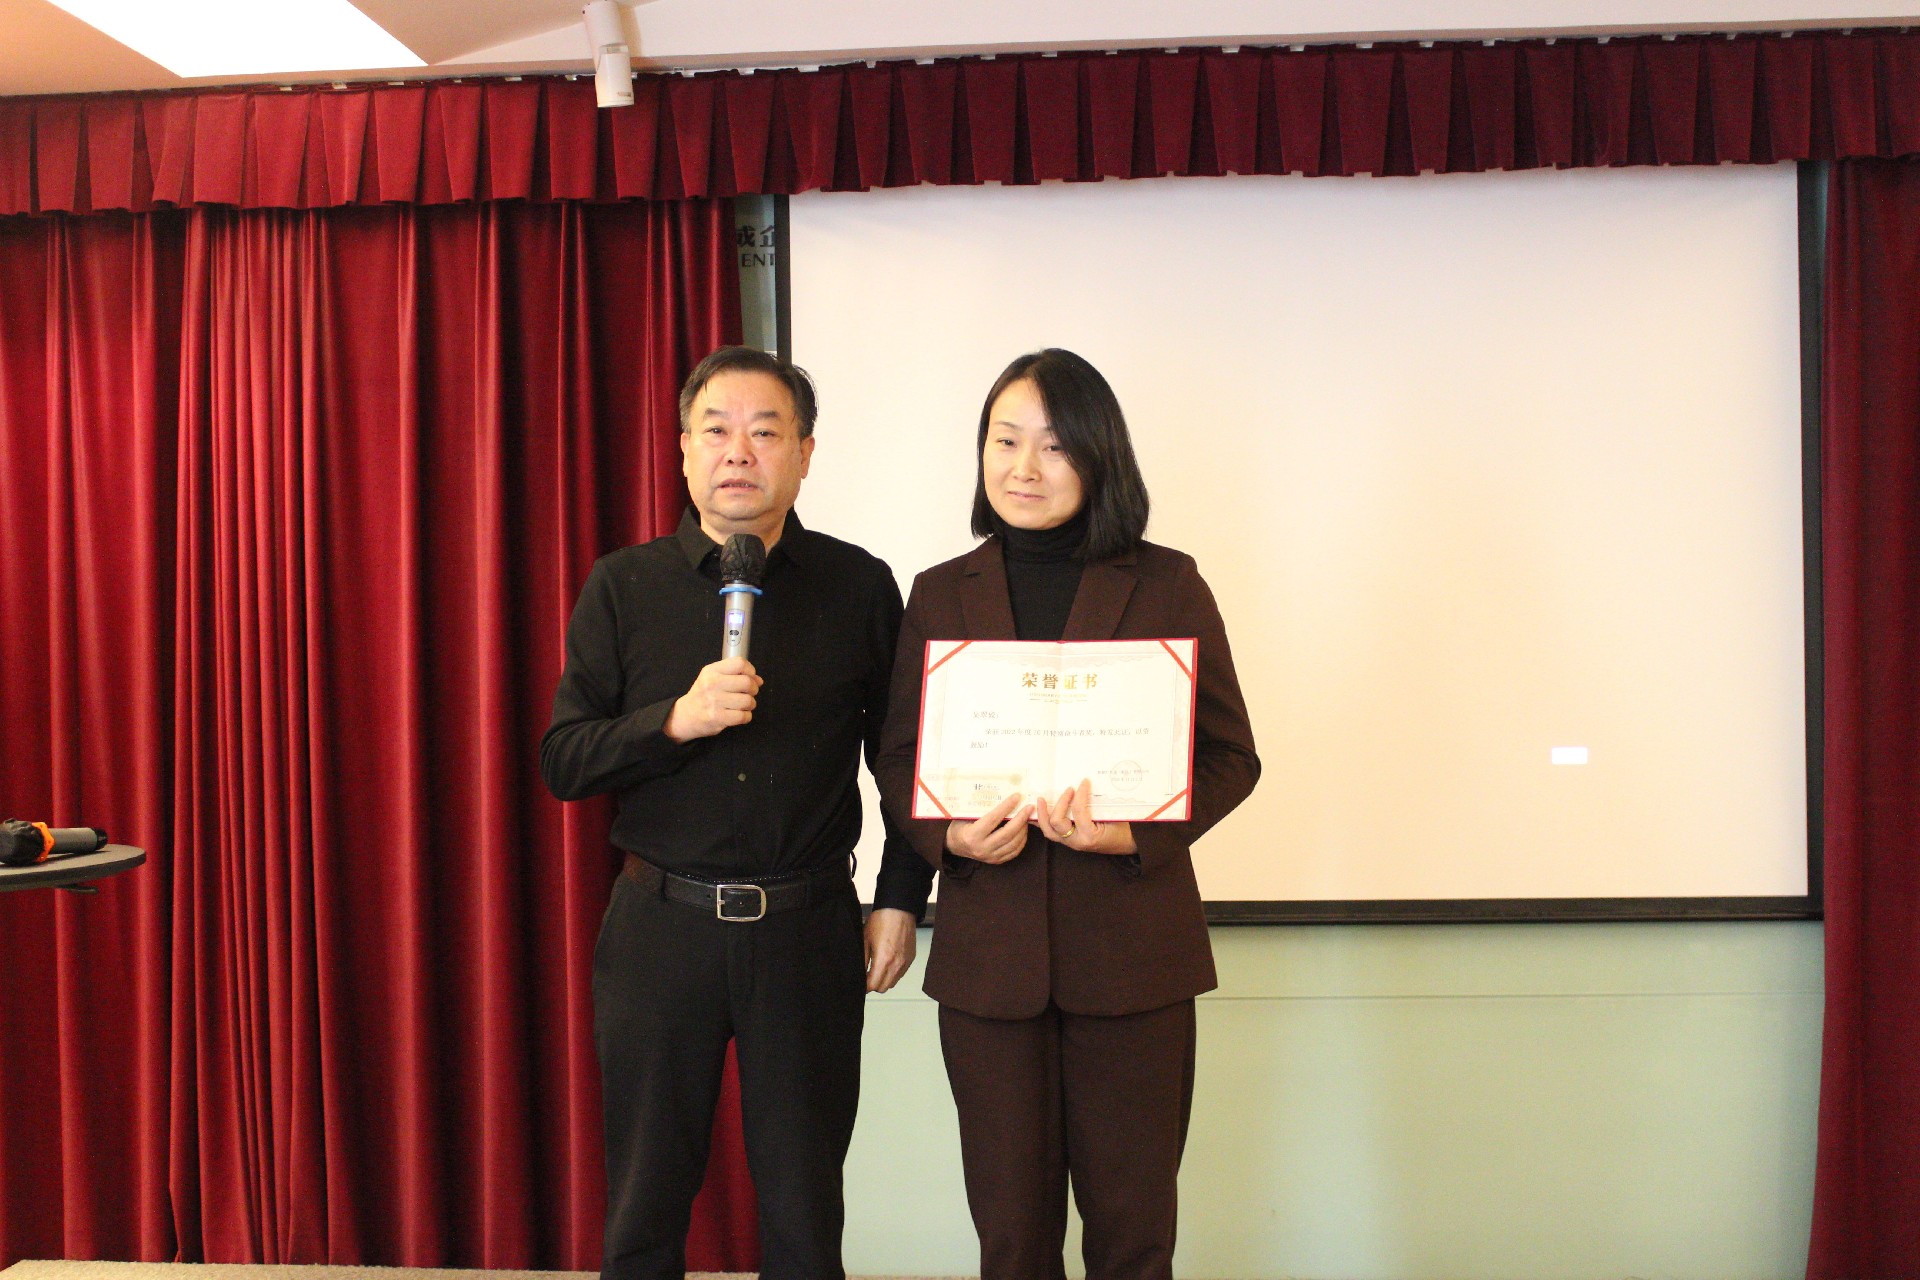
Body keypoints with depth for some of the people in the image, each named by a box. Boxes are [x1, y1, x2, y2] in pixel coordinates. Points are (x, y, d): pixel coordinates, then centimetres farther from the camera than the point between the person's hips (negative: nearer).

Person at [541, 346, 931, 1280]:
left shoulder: (858, 587, 1)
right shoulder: (622, 588, 1)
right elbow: (562, 762, -2)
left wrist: (900, 898, 4)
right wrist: (675, 720, -18)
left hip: (807, 930, 0)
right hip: (659, 925, 1)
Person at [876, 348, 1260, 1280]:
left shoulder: (1167, 586, 1)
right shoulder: (941, 594, 6)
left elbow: (1231, 756, 2)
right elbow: (897, 759, 9)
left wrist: (1131, 832, -16)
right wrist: (951, 836, -12)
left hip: (1132, 949, -1)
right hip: (987, 950, 2)